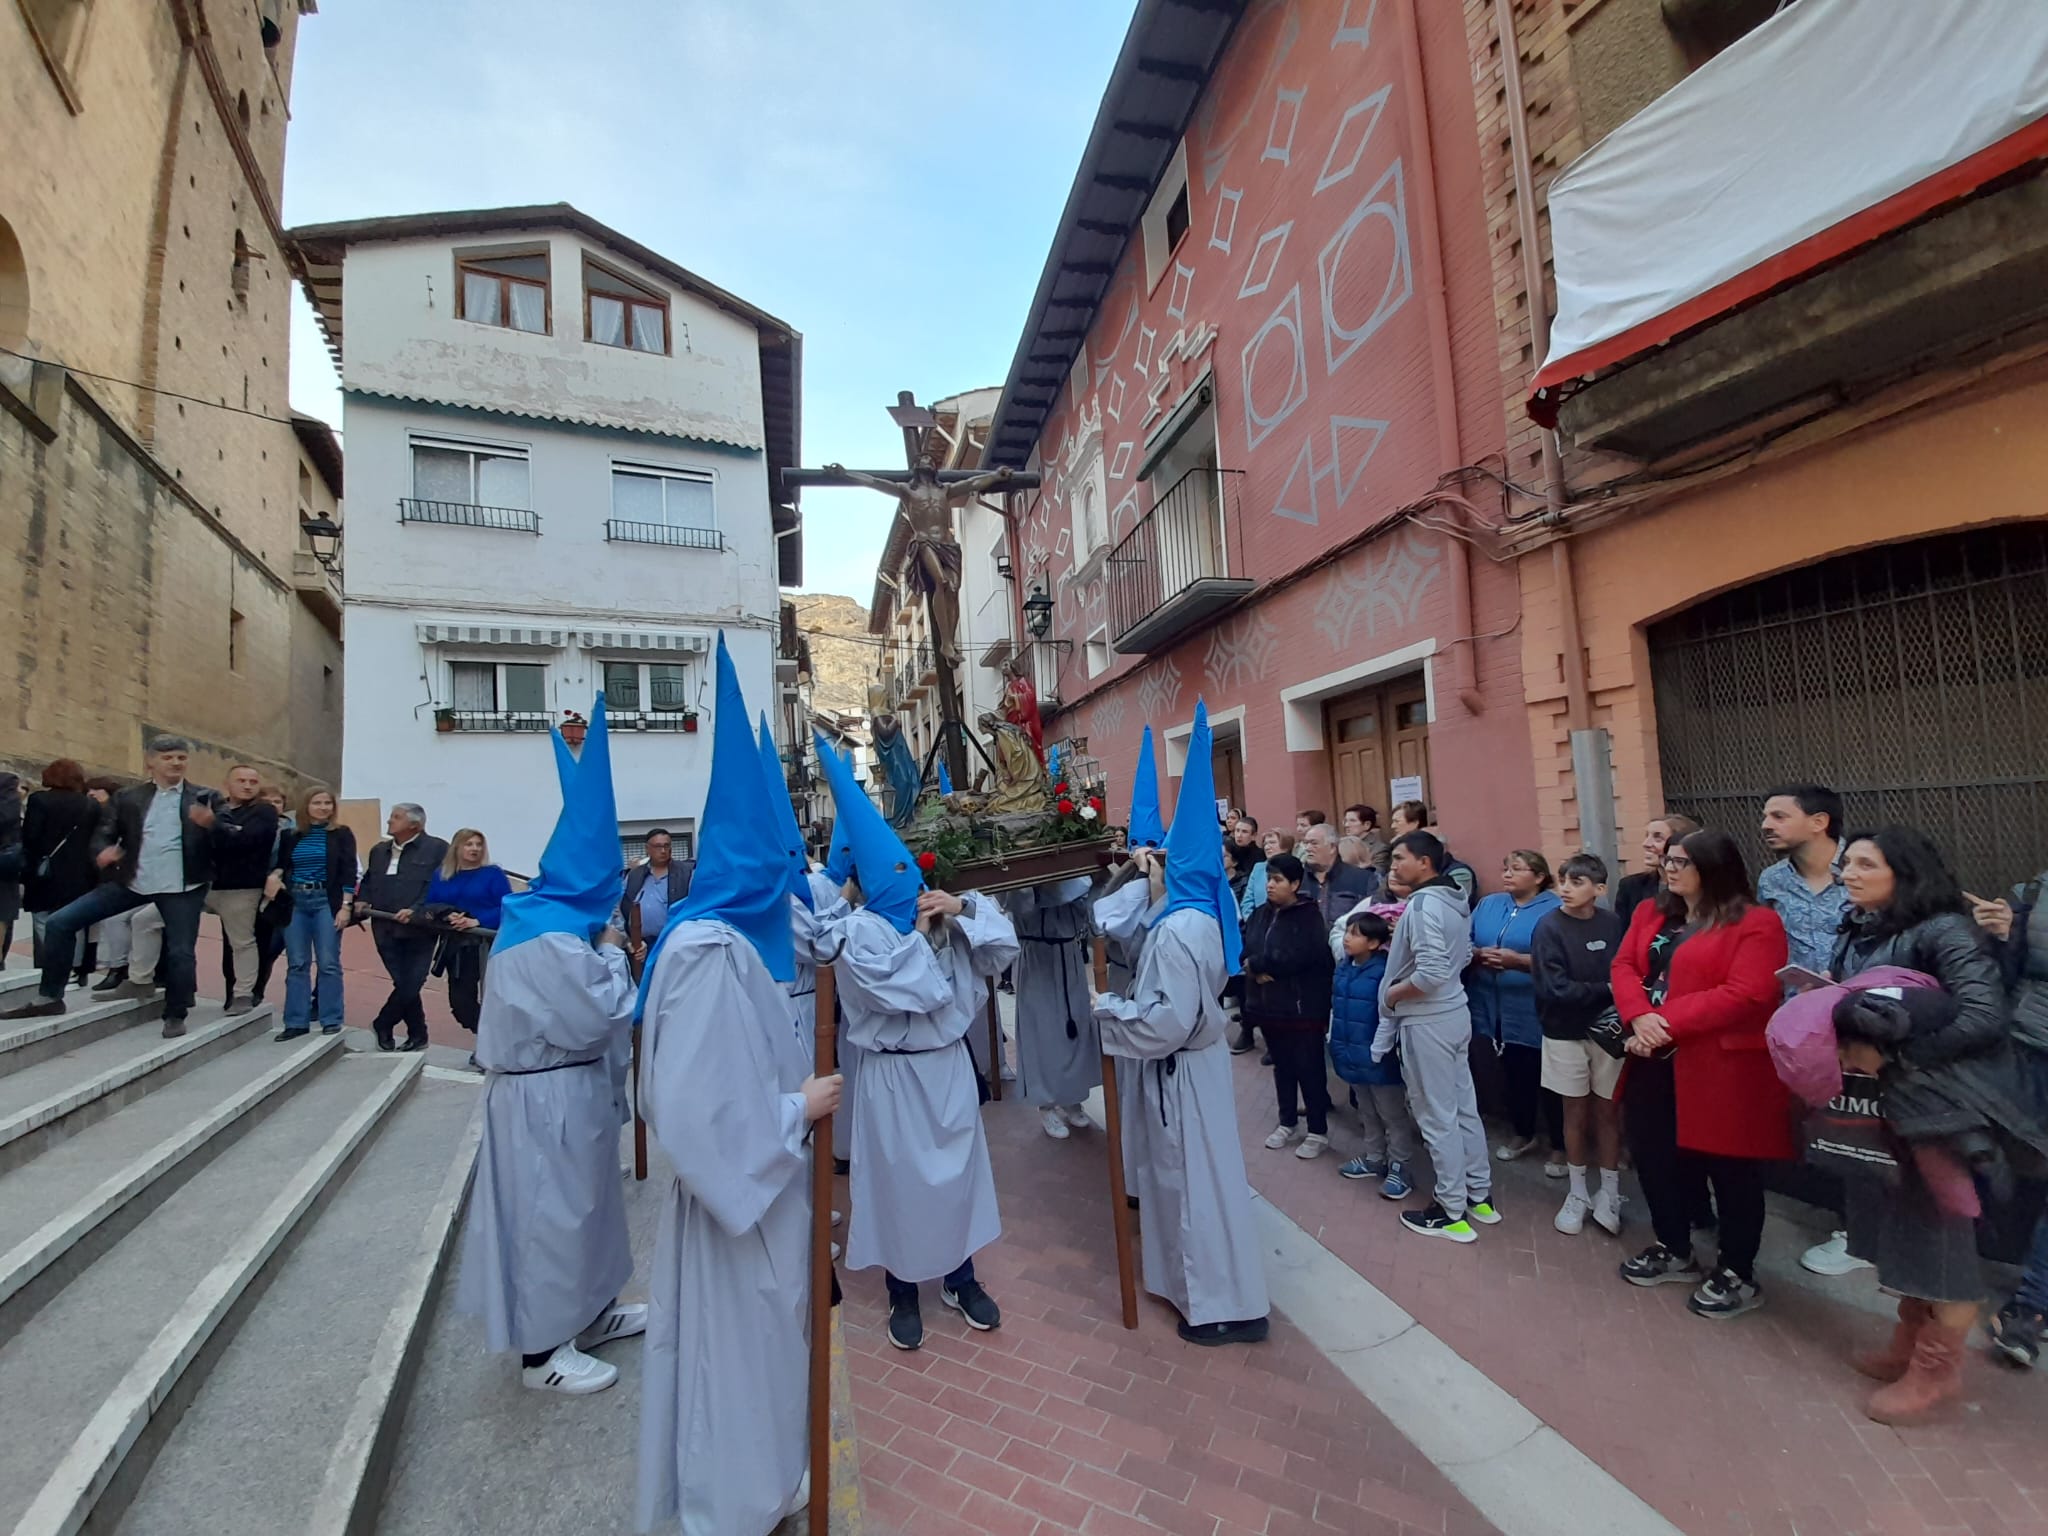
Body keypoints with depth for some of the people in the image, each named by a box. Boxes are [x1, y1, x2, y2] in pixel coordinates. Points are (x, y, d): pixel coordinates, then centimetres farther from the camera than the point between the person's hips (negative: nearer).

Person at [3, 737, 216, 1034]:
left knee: (180, 952, -3)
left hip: (181, 887, -4)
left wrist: (210, 825, -31)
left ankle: (175, 1016, 15)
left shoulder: (205, 797, -1)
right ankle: (50, 997, 15)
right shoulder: (128, 798, 8)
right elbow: (103, 832, 6)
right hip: (132, 881, 4)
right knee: (59, 922, 1)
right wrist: (102, 851, -17)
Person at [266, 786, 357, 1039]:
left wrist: (346, 906, -11)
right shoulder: (289, 835, 9)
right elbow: (279, 865, 15)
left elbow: (348, 873, -4)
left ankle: (331, 1021, 4)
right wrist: (274, 875, -10)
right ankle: (296, 1022, 13)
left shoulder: (342, 834, 1)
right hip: (295, 903, 3)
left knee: (328, 963, -3)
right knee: (296, 964, 6)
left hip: (326, 903, -3)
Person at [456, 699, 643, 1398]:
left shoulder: (548, 919, 6)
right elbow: (597, 1020, -24)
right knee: (551, 1210, 6)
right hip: (551, 1096, -10)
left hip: (562, 1086, 10)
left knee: (577, 1202, 22)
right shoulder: (550, 936, -26)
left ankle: (590, 1312, 39)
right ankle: (542, 1350, 24)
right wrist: (613, 955, -13)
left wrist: (601, 952, 4)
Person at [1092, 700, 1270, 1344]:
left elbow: (1168, 1020, -30)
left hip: (1181, 1070, -10)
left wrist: (1110, 1009, -16)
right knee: (1185, 1176, 23)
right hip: (1189, 1062, 10)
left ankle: (1225, 1305, 22)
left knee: (1194, 1180, 5)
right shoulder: (1198, 915, 1)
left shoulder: (1179, 929, -28)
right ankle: (1204, 1283, 42)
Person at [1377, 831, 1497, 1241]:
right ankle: (1480, 1196, 31)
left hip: (1427, 1022, -9)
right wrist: (1401, 948, 13)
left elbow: (1431, 973, -29)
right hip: (1455, 1013, 9)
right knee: (1464, 1107, 18)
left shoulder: (1422, 904, -22)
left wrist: (1392, 993, -13)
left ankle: (1452, 1212, 15)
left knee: (1437, 1117, 3)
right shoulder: (1453, 901, 7)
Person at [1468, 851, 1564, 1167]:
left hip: (1536, 1012, -5)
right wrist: (1478, 954, -14)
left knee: (1547, 1078, 6)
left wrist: (1518, 960, -27)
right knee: (1514, 1073, 19)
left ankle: (1560, 1145, 24)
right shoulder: (1488, 904, 10)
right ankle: (1521, 1134, 36)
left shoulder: (1553, 909, -8)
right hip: (1498, 1008, 5)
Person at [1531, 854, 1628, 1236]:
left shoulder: (1613, 924, -6)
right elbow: (1554, 989, -16)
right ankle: (1577, 1194, 26)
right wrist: (1605, 990, -15)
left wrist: (1619, 1006, -18)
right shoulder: (1549, 928, -13)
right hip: (1565, 1033, -1)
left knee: (1608, 1111, 10)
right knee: (1576, 1112, 11)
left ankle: (1609, 1195, 26)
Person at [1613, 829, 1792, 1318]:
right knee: (1655, 1157, 16)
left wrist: (1666, 1022, -22)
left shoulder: (1756, 924, -11)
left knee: (1730, 1171, 8)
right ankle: (1675, 1252, 36)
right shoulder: (1651, 913, 10)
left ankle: (1738, 1275, 28)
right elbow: (1624, 966, 3)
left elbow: (1745, 996, -20)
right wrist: (1640, 1017, -15)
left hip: (1721, 1068, -7)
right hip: (1655, 1063, 7)